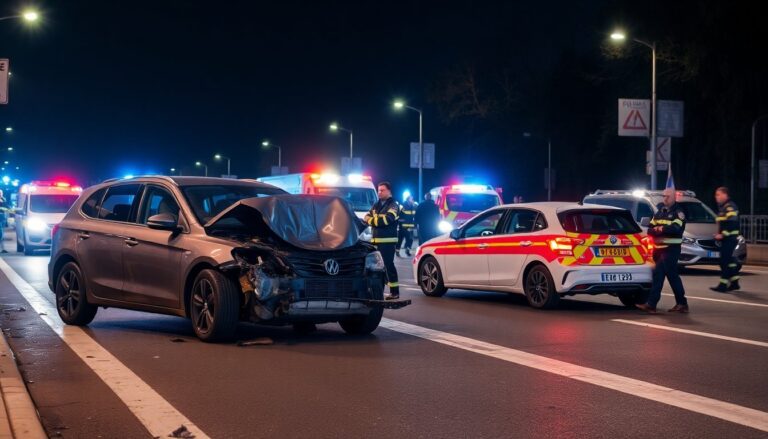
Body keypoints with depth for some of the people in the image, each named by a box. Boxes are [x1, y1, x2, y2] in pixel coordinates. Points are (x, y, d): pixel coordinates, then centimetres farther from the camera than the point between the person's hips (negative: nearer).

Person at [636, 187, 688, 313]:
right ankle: (681, 303, 18)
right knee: (672, 275, 12)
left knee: (658, 274, -13)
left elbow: (676, 228, -21)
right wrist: (655, 230, -12)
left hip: (671, 248, -8)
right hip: (659, 247, 8)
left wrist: (661, 228, -12)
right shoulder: (659, 212, 18)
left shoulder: (678, 212, -4)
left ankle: (651, 304, -13)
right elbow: (650, 229, 10)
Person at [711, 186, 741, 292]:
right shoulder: (722, 207, 18)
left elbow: (732, 223, -23)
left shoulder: (730, 207, -14)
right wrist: (719, 234, 13)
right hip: (725, 238, 10)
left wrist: (723, 235, -22)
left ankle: (723, 285, -11)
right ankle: (734, 282, 21)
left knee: (725, 261, -11)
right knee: (729, 260, 14)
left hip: (729, 238, -10)